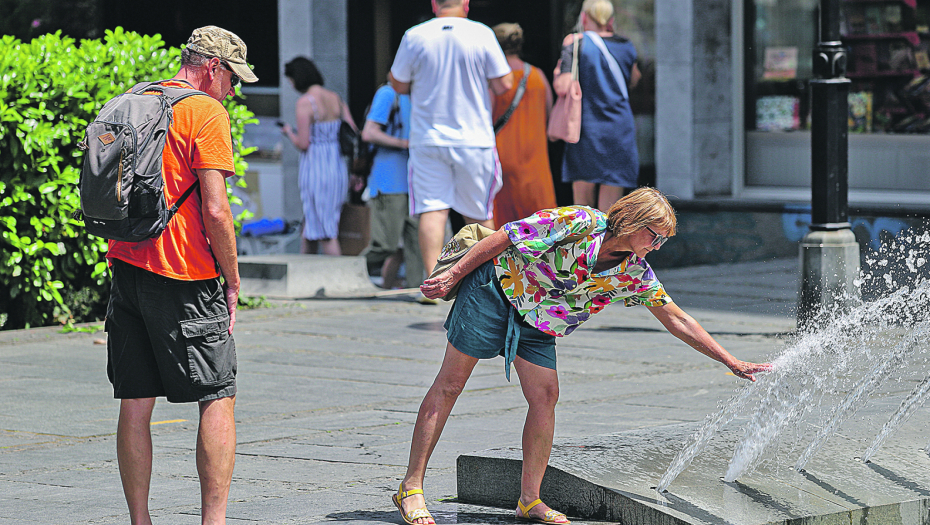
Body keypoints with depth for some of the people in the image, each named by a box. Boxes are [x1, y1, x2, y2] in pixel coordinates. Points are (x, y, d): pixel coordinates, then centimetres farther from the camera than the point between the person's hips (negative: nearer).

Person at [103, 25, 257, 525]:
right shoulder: (206, 113, -9)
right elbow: (215, 211, -16)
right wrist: (232, 279, -5)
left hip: (126, 265, 7)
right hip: (185, 278, -7)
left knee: (135, 403, 8)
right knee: (218, 398, 2)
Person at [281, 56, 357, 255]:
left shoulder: (305, 102, -11)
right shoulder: (335, 99, 9)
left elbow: (303, 144, -15)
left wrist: (289, 132, 6)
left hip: (315, 166, -7)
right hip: (338, 165, 7)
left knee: (327, 232, -3)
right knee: (308, 227, 17)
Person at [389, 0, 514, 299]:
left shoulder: (415, 37, -4)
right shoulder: (481, 34, -6)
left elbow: (399, 85, 6)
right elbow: (503, 85, -3)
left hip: (427, 138, 0)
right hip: (474, 138, 0)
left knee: (431, 210, -3)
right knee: (479, 214, 11)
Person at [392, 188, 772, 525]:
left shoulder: (635, 275, -6)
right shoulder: (580, 223, -25)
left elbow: (677, 321, 0)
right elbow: (505, 238, -19)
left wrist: (733, 363, -3)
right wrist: (453, 275, -17)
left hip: (538, 323, 6)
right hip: (495, 288, -6)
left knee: (545, 396, -5)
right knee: (450, 384, -6)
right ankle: (411, 488, -5)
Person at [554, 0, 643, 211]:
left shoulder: (576, 42, -4)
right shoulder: (627, 47, 7)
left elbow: (562, 87, -13)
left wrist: (558, 71, 8)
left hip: (586, 130, -2)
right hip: (620, 132, 2)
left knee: (582, 204, 7)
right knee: (609, 212, 3)